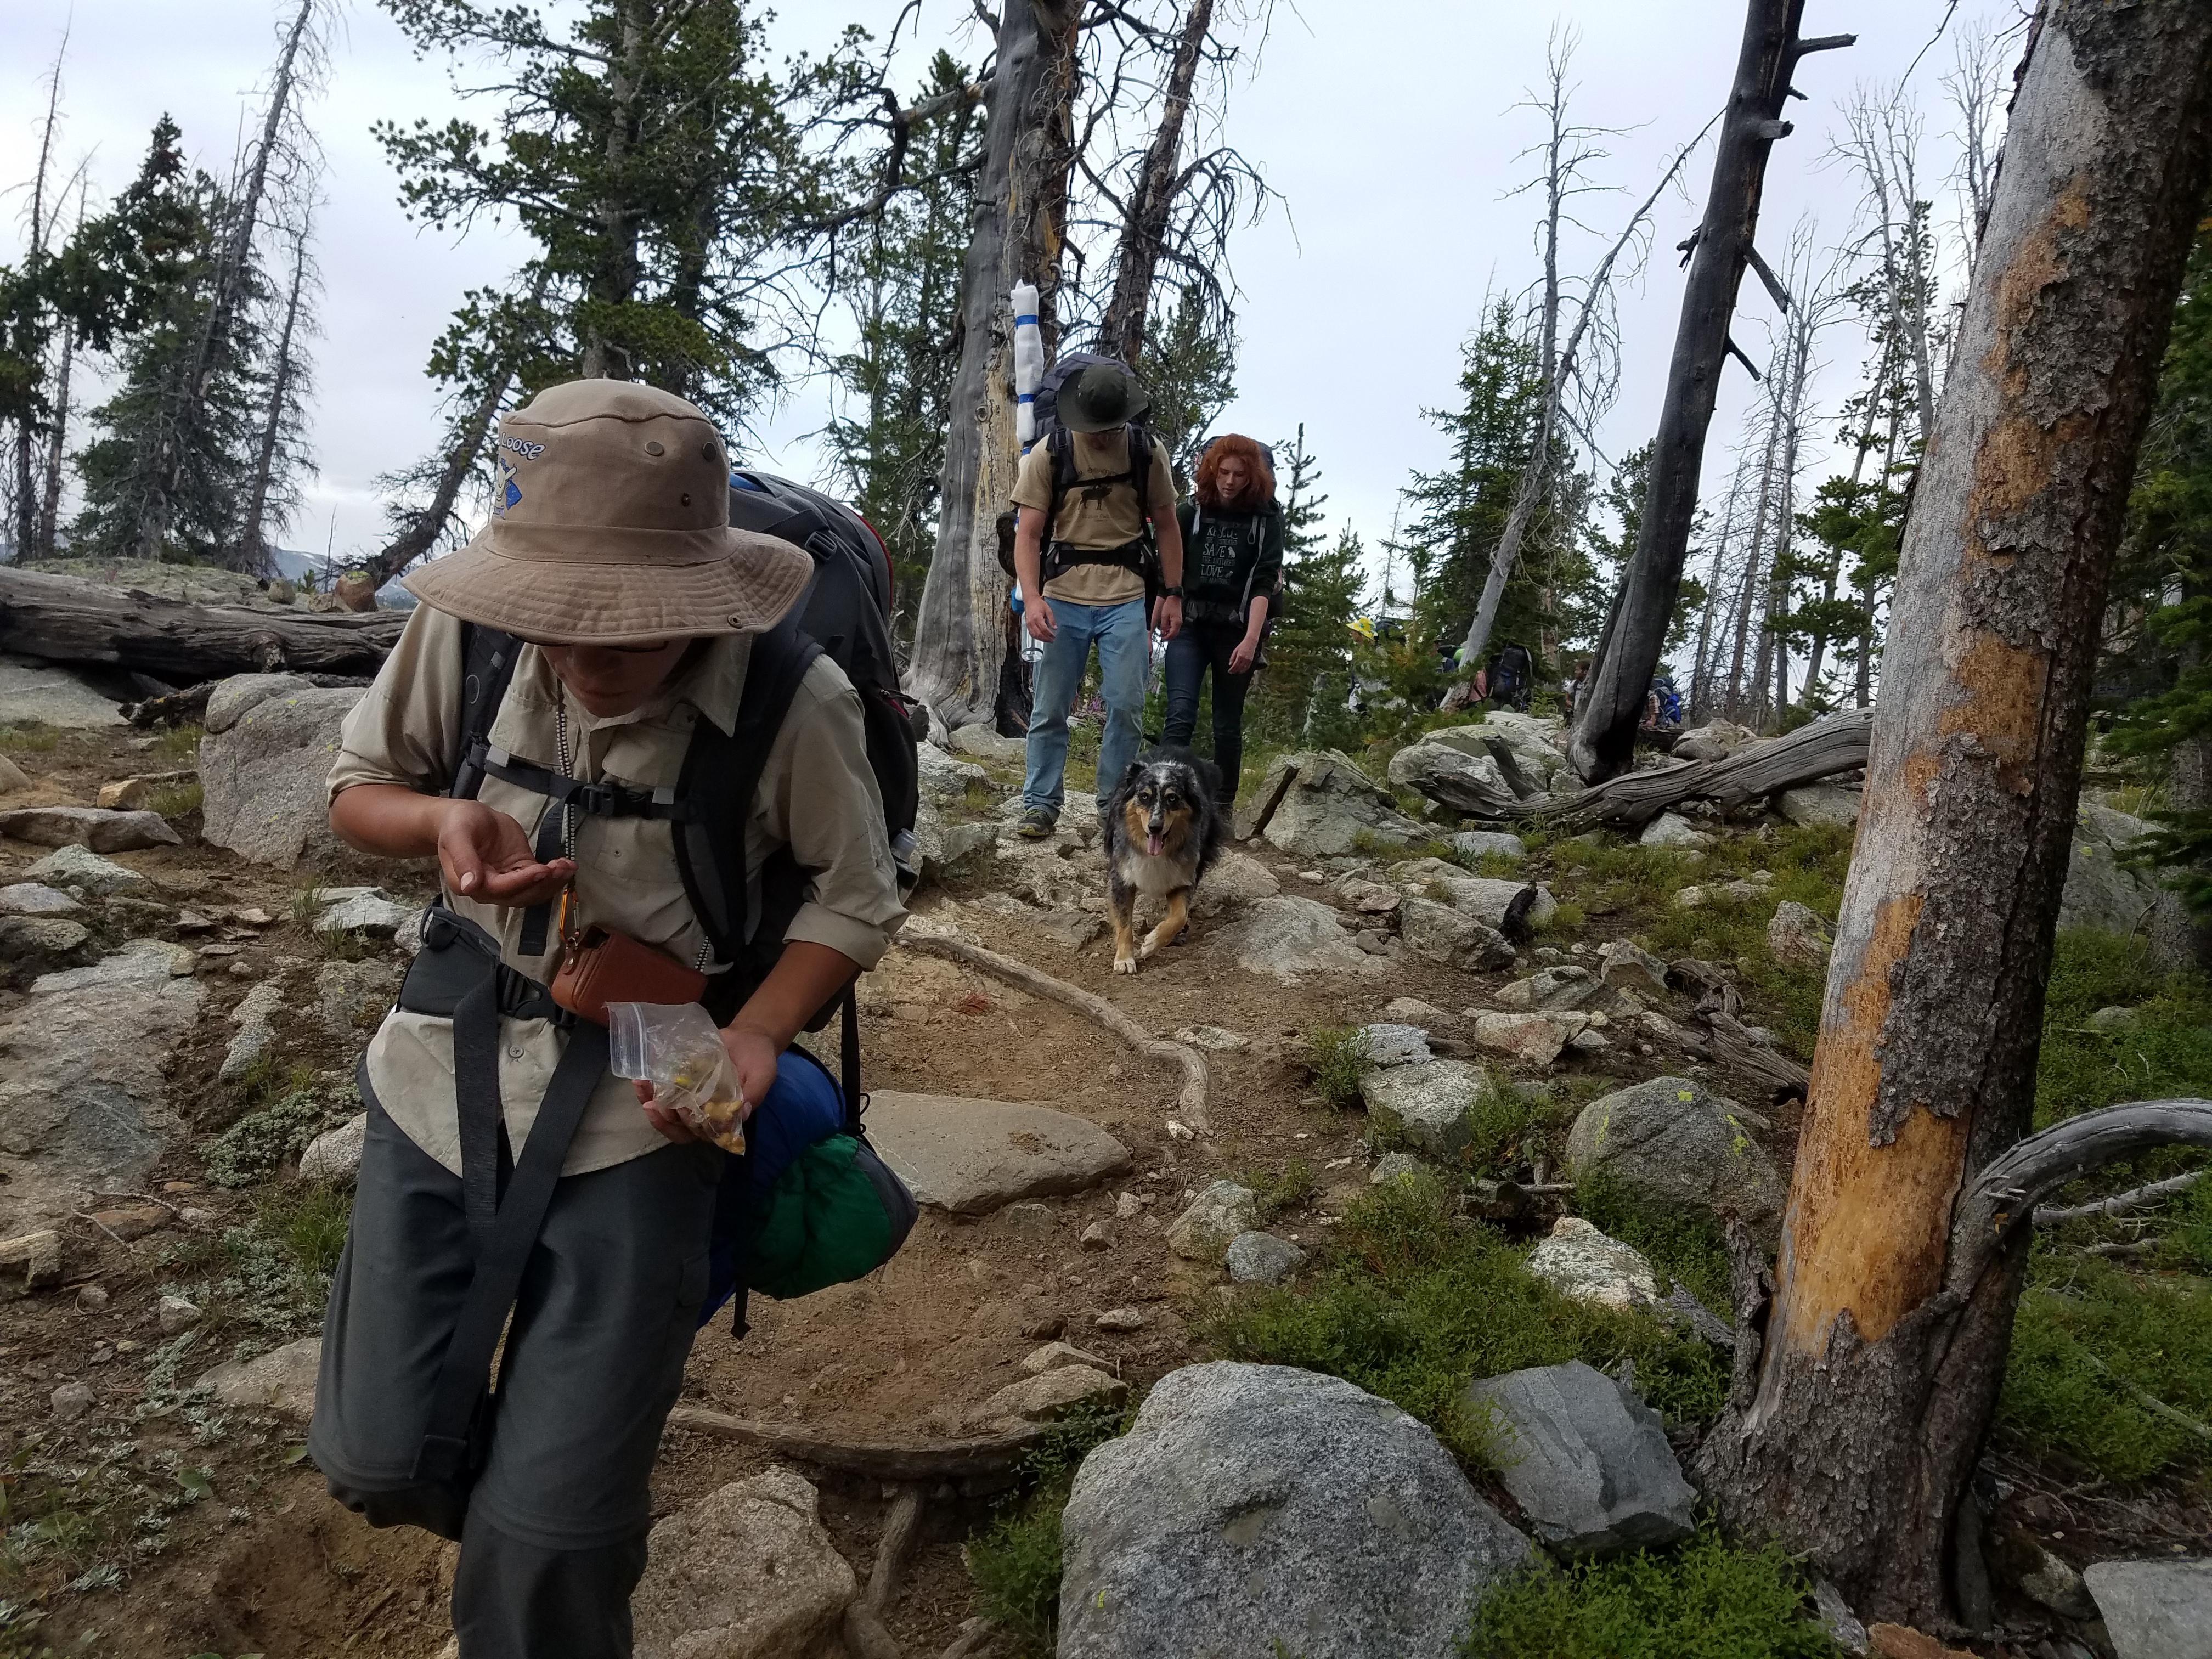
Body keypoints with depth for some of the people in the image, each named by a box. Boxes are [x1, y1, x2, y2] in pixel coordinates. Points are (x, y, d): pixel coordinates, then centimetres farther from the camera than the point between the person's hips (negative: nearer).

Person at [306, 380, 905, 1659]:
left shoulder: (797, 704, -20)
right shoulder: (464, 629, -12)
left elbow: (857, 901, -7)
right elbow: (359, 787, 5)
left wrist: (757, 1035, -24)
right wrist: (442, 821, -19)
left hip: (643, 1114, -3)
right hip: (446, 1076, 4)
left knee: (546, 1540, 1)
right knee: (380, 1461, 12)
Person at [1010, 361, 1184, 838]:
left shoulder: (1148, 452, 2)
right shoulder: (1048, 455, -3)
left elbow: (1166, 527, 10)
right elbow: (1028, 534, -5)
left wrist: (1173, 594, 4)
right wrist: (1032, 598, -17)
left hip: (1126, 601, 1)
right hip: (1063, 599, -1)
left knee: (1127, 707, 0)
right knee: (1050, 708, 3)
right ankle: (1041, 804, 13)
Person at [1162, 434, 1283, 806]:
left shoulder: (1266, 520, 2)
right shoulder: (1190, 514, 6)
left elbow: (1264, 584, -7)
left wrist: (1251, 640, -18)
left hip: (1237, 632, 0)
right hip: (1189, 627, 0)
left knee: (1227, 727, 6)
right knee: (1180, 716, -15)